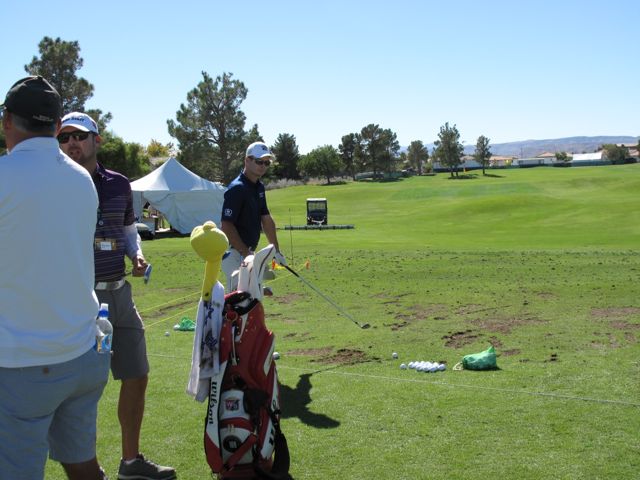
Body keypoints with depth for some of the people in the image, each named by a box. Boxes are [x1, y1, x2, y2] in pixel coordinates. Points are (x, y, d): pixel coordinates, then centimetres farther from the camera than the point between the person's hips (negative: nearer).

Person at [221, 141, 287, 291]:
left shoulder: (259, 187, 11)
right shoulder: (236, 188, -18)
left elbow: (266, 219, 15)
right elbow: (226, 226, -22)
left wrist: (276, 250, 12)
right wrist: (246, 253, -20)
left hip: (248, 251, 9)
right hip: (234, 252, -9)